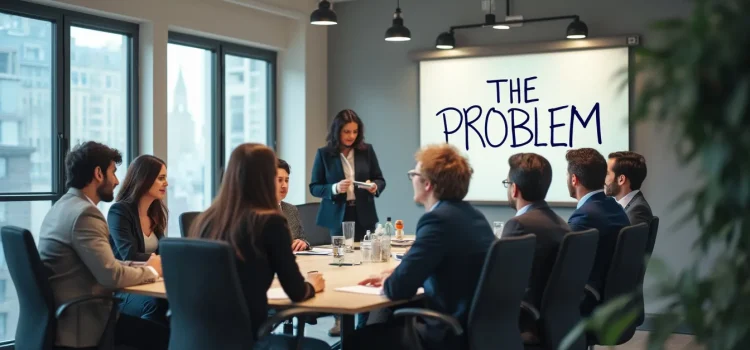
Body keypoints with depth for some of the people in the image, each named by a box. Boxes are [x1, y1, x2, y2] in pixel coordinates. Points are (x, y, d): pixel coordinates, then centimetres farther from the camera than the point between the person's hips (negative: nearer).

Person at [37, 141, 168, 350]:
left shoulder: (63, 207, 14)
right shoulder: (84, 213, -18)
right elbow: (111, 275, -21)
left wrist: (145, 265, 7)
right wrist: (151, 270, -4)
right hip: (79, 321, -10)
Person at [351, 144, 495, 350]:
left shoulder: (439, 219, -19)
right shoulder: (472, 214, 10)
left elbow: (399, 289, -21)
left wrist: (386, 282, 1)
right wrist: (392, 277, 12)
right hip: (478, 325, 9)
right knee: (385, 319, 23)